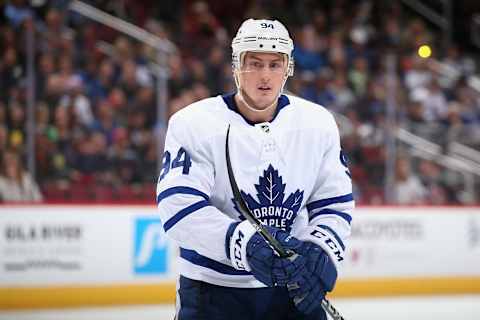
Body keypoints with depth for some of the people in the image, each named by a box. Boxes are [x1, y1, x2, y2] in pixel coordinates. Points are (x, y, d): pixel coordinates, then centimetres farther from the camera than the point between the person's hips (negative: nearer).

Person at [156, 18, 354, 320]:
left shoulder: (319, 123, 1)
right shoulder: (193, 123, -11)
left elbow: (335, 204, 6)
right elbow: (179, 208, -20)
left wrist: (322, 252, -15)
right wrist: (247, 244, -32)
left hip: (293, 287, 3)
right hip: (214, 288, -3)